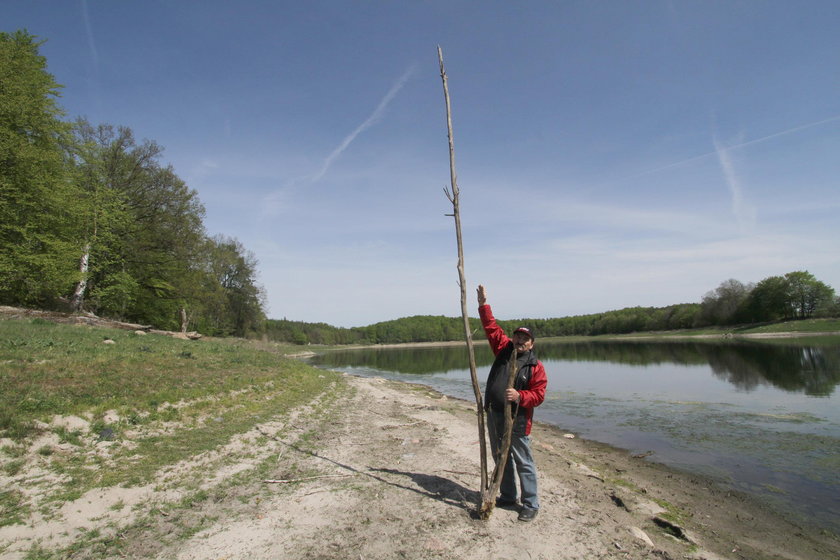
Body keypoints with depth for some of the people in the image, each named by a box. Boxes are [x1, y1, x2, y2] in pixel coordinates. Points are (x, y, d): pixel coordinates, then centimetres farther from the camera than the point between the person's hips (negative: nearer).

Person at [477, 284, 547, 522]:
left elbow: (538, 395, -11)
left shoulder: (536, 366, -7)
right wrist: (483, 305, 2)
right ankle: (508, 497, 36)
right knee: (501, 459, 18)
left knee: (524, 463, 4)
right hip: (493, 415, 6)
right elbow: (491, 327, 7)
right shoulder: (504, 349, 5)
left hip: (517, 419, -5)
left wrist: (519, 396, -27)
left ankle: (531, 505, 18)